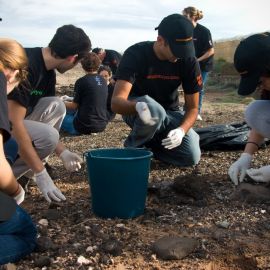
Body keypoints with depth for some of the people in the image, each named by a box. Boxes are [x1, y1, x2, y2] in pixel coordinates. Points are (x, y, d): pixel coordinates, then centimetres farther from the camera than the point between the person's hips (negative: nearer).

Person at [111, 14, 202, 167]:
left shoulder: (189, 61, -16)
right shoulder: (135, 54, -25)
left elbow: (192, 108, -11)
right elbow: (116, 102, -35)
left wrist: (181, 130, -32)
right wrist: (139, 106, -58)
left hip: (170, 112, 4)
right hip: (135, 109, -3)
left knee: (192, 158, -17)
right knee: (153, 111, -40)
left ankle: (149, 143, 10)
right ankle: (133, 147, -9)